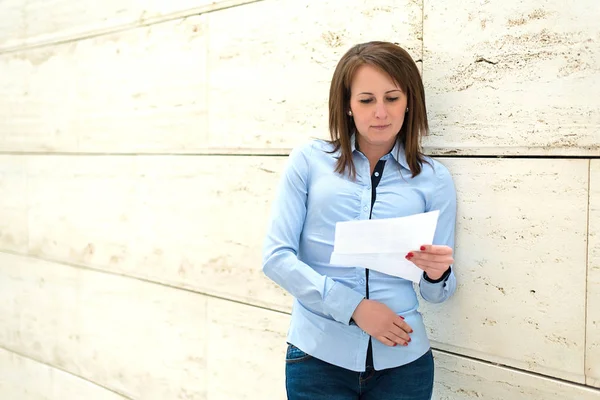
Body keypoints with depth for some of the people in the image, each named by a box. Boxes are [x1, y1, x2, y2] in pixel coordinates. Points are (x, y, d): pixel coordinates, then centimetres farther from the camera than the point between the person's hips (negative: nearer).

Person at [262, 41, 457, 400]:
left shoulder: (434, 178, 2)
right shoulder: (309, 161, -1)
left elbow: (436, 293, 6)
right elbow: (276, 256, -6)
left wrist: (437, 274, -17)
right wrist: (352, 306, -14)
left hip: (402, 360, 1)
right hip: (318, 356, -1)